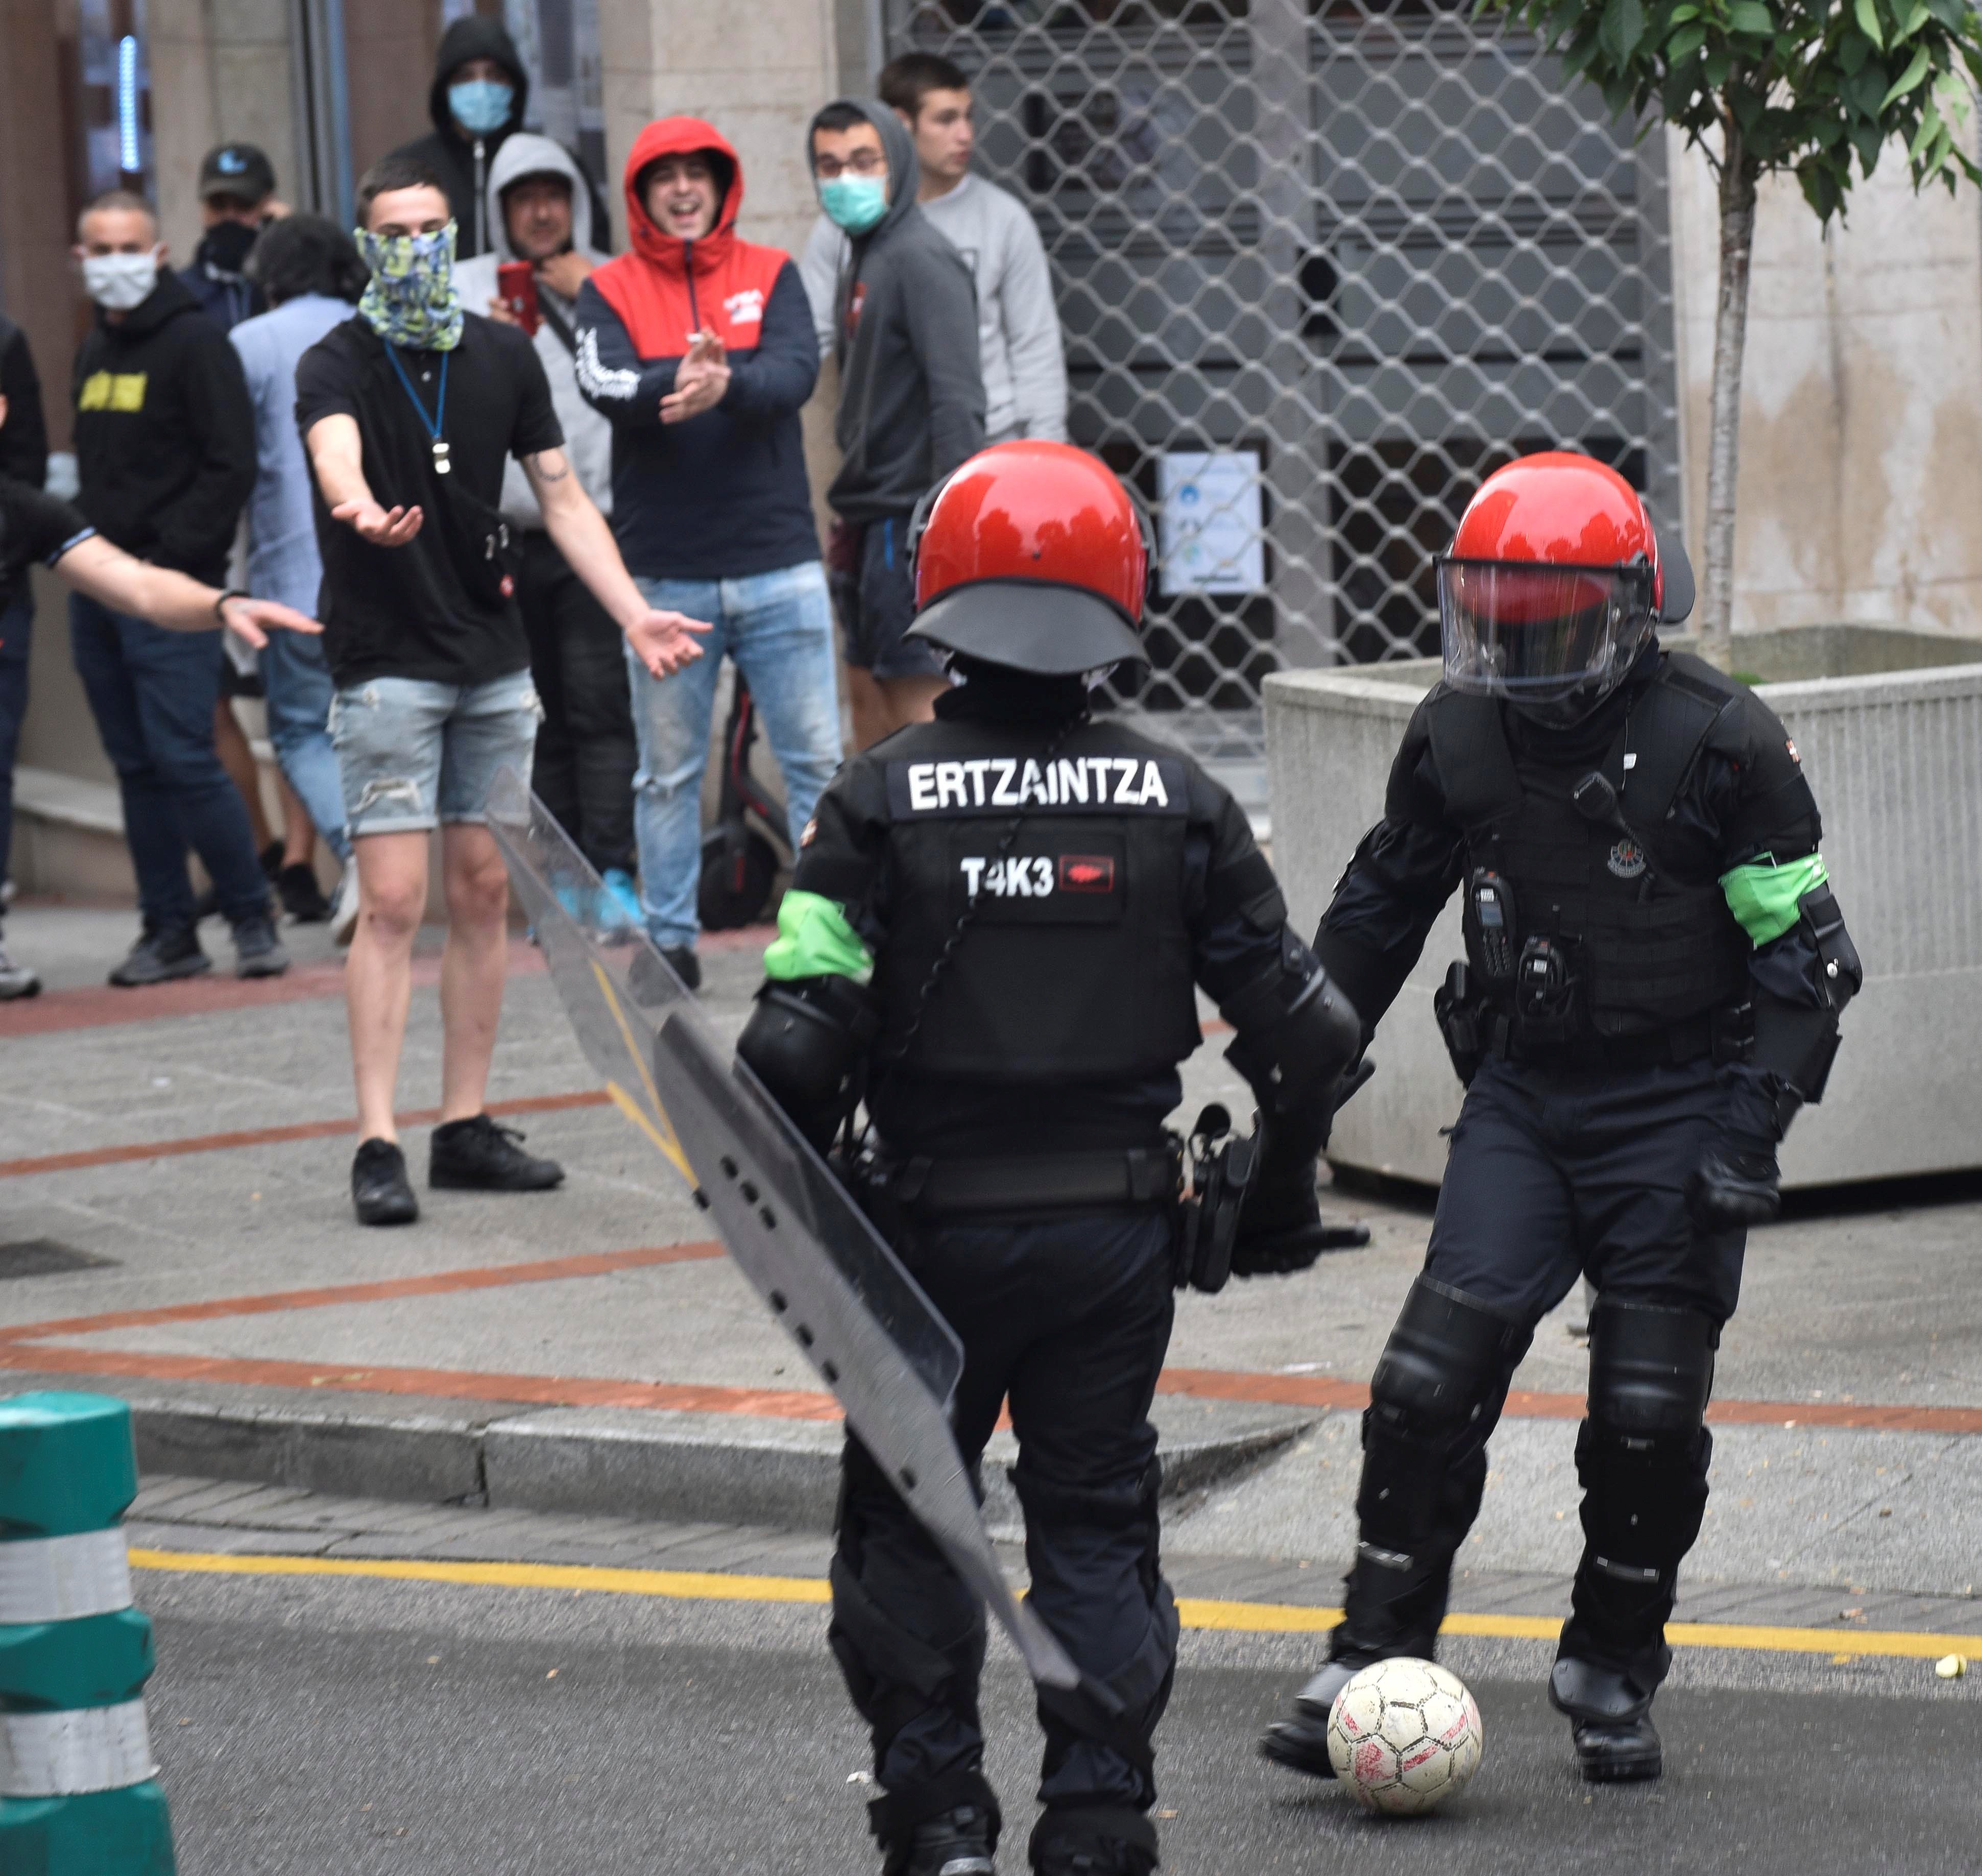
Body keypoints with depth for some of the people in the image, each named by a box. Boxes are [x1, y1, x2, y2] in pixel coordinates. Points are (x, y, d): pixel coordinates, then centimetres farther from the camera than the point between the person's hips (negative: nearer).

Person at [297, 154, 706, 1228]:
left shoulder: (504, 357, 8)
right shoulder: (339, 364, -8)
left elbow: (562, 497, 11)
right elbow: (335, 449, -30)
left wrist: (633, 614, 1)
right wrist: (358, 508, -54)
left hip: (494, 664, 5)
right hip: (386, 665, -5)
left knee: (485, 892, 7)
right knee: (393, 901, -10)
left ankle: (466, 1128, 15)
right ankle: (377, 1145, -9)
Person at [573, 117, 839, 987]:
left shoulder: (771, 276, 7)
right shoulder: (610, 291, 5)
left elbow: (796, 371, -10)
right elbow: (605, 384, -14)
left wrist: (727, 385, -31)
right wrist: (681, 382, -34)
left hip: (779, 564, 1)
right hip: (665, 575, 0)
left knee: (817, 759, 3)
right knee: (668, 773, 7)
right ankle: (668, 937, 15)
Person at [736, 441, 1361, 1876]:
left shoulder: (882, 801, -9)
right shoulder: (1175, 802, -3)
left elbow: (799, 1042, -13)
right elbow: (1306, 1027, 1)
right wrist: (1281, 1192, 15)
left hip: (936, 1222, -2)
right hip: (1120, 1222, 2)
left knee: (908, 1519, 14)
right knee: (1097, 1524, 12)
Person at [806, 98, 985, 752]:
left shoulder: (921, 260, -12)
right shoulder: (858, 265, 17)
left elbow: (957, 402, -20)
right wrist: (848, 525, 17)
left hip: (911, 520, -10)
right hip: (872, 520, 10)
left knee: (918, 698, -10)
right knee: (867, 690, 13)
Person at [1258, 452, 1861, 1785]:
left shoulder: (1716, 744, -12)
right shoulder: (1456, 738, 1)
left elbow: (1803, 955, -8)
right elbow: (1379, 910, 17)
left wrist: (1744, 1135, -15)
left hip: (1673, 1108, -3)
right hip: (1521, 1093, 3)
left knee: (1649, 1412, -1)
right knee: (1432, 1379, -8)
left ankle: (1613, 1674, 19)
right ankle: (1374, 1663, -1)